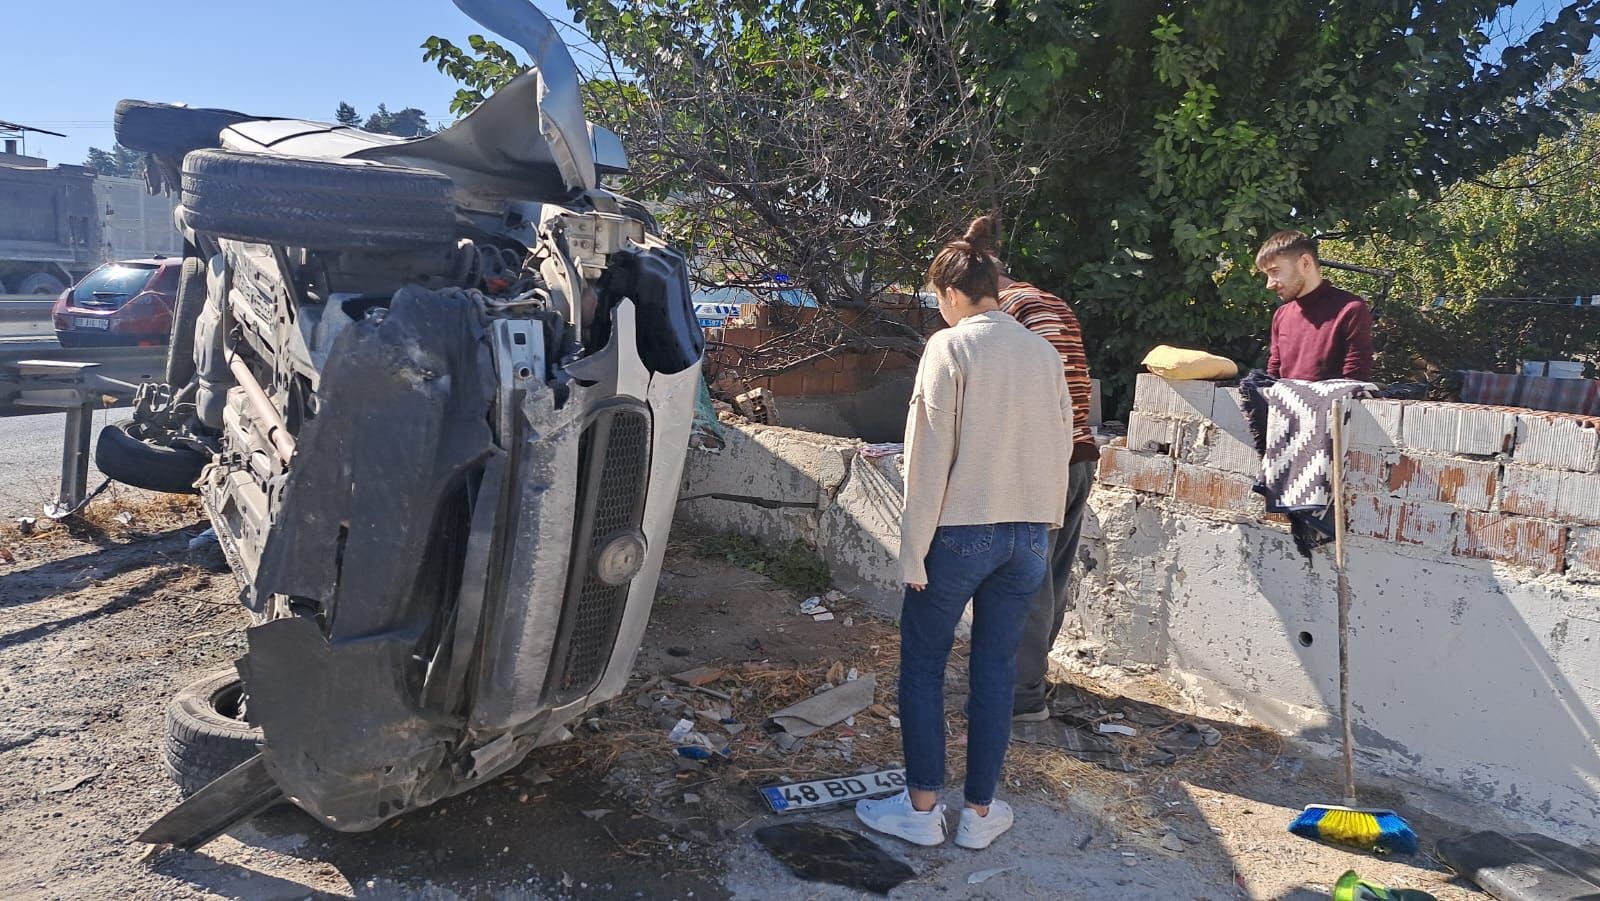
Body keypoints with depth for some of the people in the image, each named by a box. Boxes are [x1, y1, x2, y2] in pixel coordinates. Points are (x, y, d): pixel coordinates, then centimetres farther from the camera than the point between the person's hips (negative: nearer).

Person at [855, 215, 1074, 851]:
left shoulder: (950, 347, -9)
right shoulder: (1042, 351, 7)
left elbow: (931, 455, -12)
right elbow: (1062, 445, 9)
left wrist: (915, 551, -9)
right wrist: (1045, 524, 17)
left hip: (961, 530, -5)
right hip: (1028, 533, 5)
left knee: (922, 666, 9)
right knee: (995, 671, 12)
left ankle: (922, 808, 16)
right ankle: (980, 812, 20)